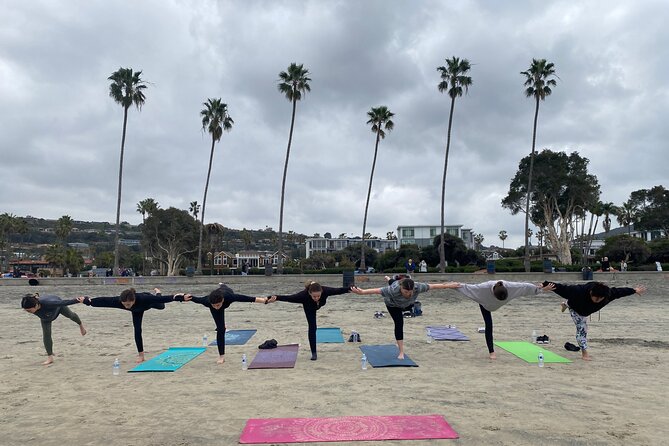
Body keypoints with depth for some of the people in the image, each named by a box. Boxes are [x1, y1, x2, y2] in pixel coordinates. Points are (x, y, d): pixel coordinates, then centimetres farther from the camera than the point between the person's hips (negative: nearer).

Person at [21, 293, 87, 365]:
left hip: (57, 305, -3)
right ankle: (50, 357, 8)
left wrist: (78, 300, -30)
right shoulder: (28, 307, -36)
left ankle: (80, 324, 61)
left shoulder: (47, 303, -51)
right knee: (46, 335, -5)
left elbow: (63, 302, -40)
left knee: (70, 315, 27)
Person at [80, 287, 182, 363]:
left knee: (161, 306, 32)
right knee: (137, 330, -3)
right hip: (137, 310, 2)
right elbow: (104, 300, -32)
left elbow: (161, 299, -55)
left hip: (149, 303, -2)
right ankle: (141, 354, 13)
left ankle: (157, 292, 65)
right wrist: (86, 301, -22)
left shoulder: (144, 298, -52)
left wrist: (179, 297, -62)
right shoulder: (118, 300, -43)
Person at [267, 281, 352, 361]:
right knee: (312, 327, -6)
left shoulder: (325, 291, -44)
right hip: (309, 308, -2)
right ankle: (314, 353, 4)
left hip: (320, 304, 2)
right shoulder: (304, 295, -48)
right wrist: (276, 298, -68)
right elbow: (289, 298, -53)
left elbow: (338, 290, -38)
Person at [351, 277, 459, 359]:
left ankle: (390, 280, 71)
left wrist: (448, 285, -22)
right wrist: (362, 292, -56)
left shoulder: (418, 287, -41)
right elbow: (377, 290, -49)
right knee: (399, 323, -15)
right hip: (392, 305, -4)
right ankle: (401, 352, -6)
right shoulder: (393, 289, -49)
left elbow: (432, 286, -30)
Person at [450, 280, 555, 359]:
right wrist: (457, 286, -29)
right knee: (489, 325, -6)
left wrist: (542, 288, -18)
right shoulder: (484, 287, -48)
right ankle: (491, 352, 0)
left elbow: (525, 286, -27)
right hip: (485, 303, -2)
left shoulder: (509, 286, -40)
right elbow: (470, 287, -36)